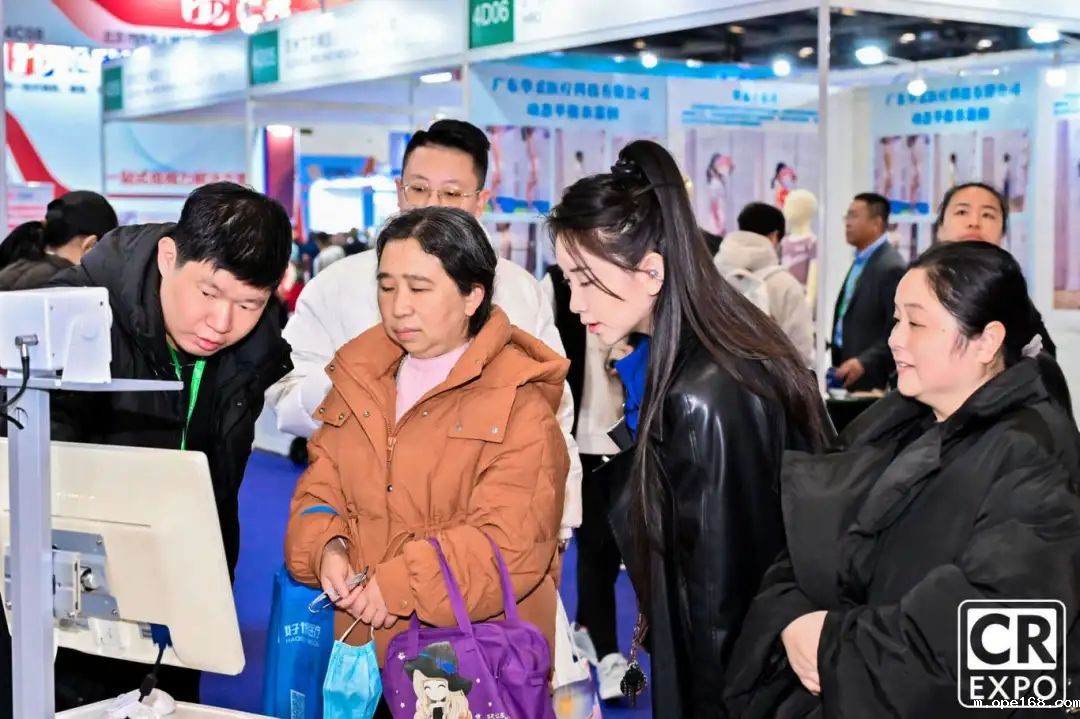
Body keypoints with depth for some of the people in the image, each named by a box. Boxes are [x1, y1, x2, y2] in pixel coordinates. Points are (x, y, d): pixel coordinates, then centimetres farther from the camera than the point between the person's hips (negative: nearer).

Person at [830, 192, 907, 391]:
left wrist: (864, 363, -25)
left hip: (873, 377, -8)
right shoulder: (861, 261, 14)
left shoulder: (891, 267, -15)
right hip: (850, 372, 8)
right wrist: (838, 359, 11)